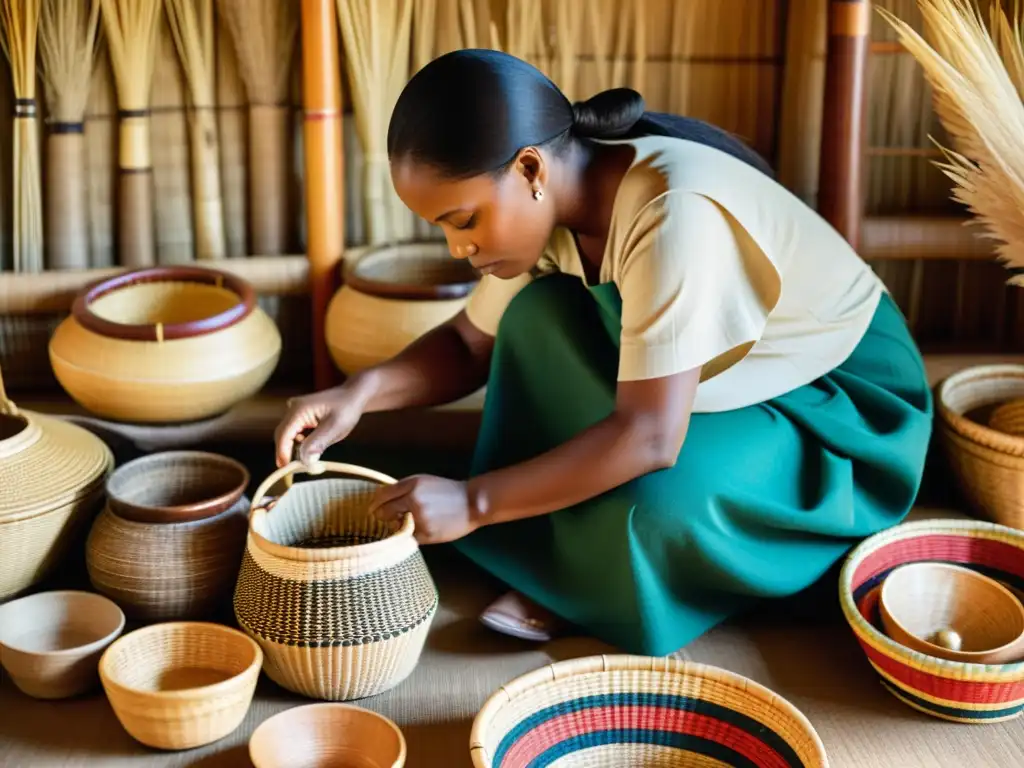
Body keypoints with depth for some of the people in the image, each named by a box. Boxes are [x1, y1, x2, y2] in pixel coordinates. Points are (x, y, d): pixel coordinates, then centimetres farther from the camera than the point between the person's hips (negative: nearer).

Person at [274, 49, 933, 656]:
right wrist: (362, 392, -17)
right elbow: (469, 346, 1)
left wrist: (473, 501, -33)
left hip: (842, 400, -7)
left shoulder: (673, 214, -35)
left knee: (660, 510, -35)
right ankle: (557, 571, -5)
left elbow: (650, 436, -36)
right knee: (541, 315, -15)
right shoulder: (549, 203, -10)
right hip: (726, 377, 8)